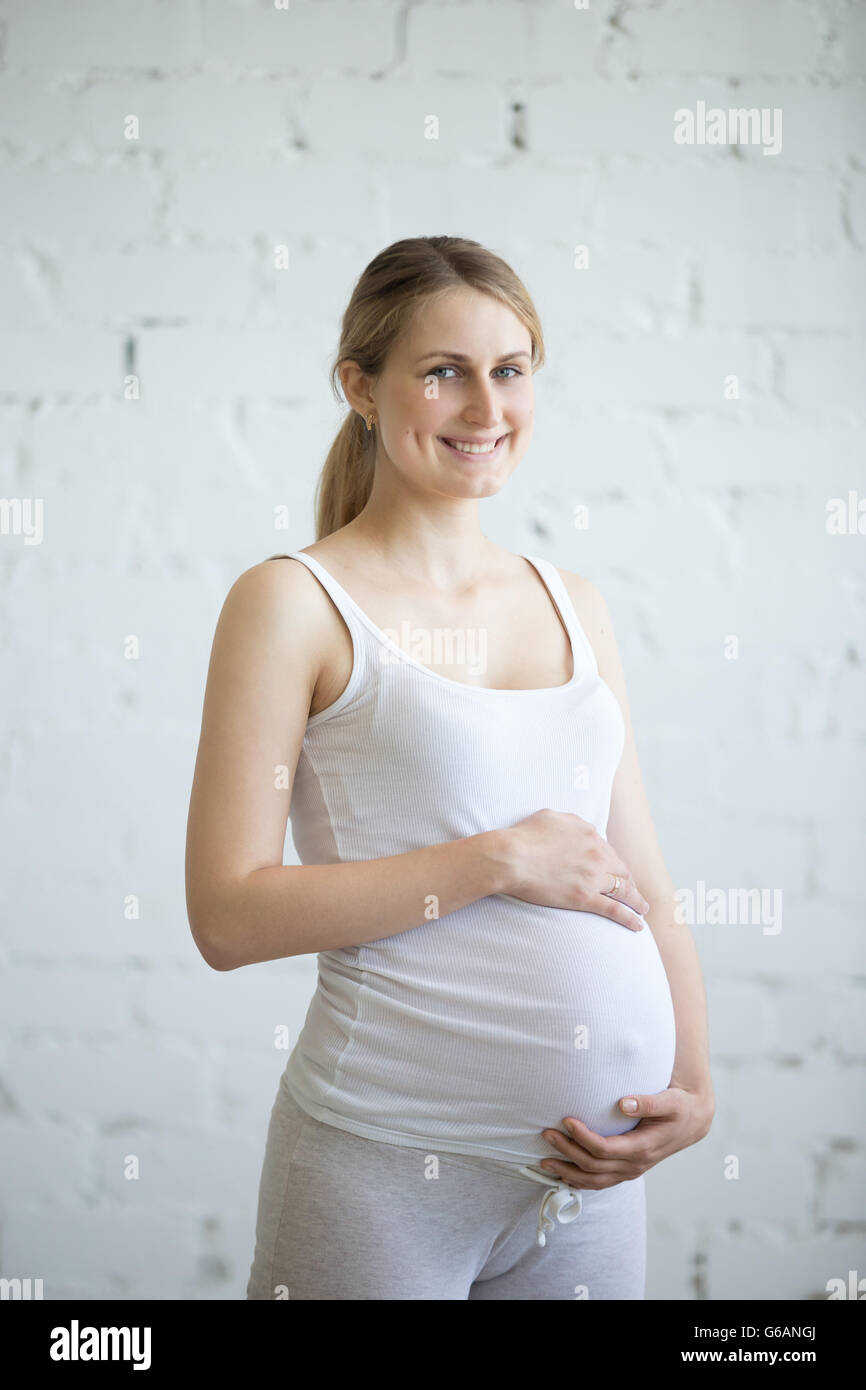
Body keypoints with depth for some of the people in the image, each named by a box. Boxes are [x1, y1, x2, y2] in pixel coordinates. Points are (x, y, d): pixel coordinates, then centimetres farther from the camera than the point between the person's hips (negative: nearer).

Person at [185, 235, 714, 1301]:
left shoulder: (573, 606, 10)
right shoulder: (292, 602, -6)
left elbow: (644, 885, 13)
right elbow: (229, 915, -12)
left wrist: (692, 1086, -2)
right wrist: (500, 859, -15)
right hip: (388, 1165, -5)